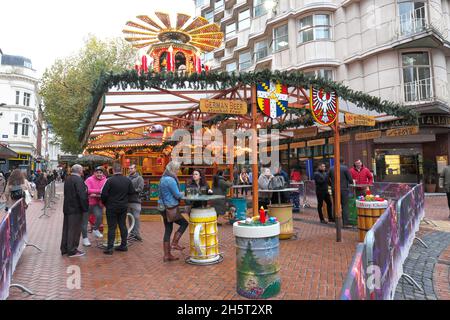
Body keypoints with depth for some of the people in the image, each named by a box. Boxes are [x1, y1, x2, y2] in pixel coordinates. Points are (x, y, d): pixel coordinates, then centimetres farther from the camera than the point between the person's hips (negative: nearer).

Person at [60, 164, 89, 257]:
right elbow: (82, 195, -23)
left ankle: (64, 249, 26)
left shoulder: (68, 179, 11)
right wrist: (85, 207, -17)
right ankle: (72, 251, 7)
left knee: (66, 229, 16)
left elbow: (67, 193, 17)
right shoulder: (78, 180, -19)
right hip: (76, 209, -9)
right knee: (74, 230, 0)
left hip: (67, 207, 9)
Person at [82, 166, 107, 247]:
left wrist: (96, 195, -24)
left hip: (97, 203, 1)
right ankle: (85, 238, 24)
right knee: (85, 221, 6)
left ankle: (95, 230, 9)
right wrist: (99, 191, -26)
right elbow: (87, 190, -21)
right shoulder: (89, 180, -9)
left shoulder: (105, 181, -3)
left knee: (99, 216, -22)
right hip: (87, 203, -1)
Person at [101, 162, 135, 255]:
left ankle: (110, 248, 5)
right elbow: (132, 192, 4)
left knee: (111, 227, 2)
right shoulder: (128, 180, -2)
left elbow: (104, 194, -13)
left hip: (111, 207, -4)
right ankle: (124, 245, 20)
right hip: (123, 207, 4)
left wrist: (104, 202, 5)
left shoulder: (110, 180, -15)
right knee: (123, 225, 13)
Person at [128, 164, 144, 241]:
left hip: (136, 201, -4)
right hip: (128, 200, 4)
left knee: (136, 217, -3)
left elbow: (140, 189, -10)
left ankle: (137, 234, 5)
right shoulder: (127, 178, 9)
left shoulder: (139, 178, 0)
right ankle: (132, 233, 23)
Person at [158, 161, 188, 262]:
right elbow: (177, 195, -16)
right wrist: (183, 193, 4)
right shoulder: (171, 180, -18)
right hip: (171, 208, -9)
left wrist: (179, 194, 12)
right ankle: (174, 243, 4)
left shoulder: (163, 179, 12)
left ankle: (167, 255, 16)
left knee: (168, 230, 12)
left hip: (164, 208, 9)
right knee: (184, 223, 8)